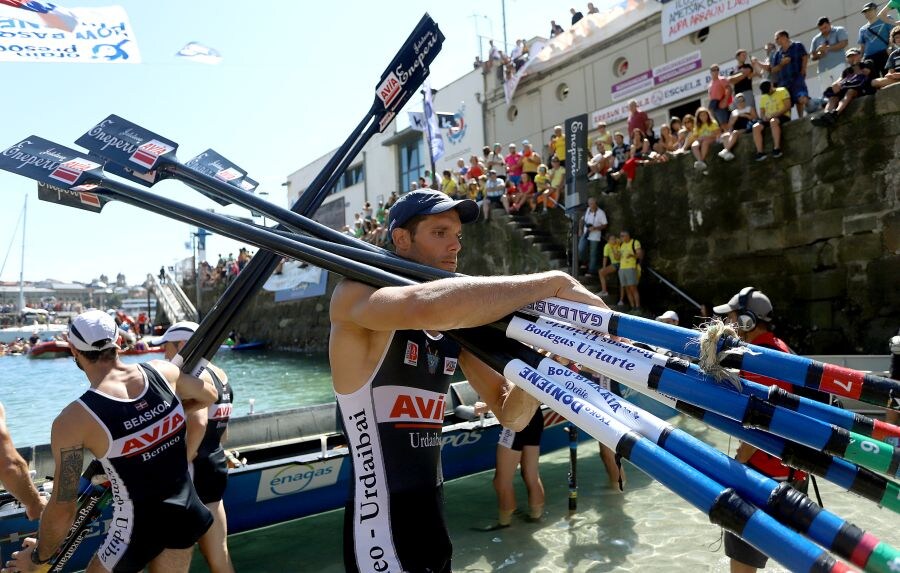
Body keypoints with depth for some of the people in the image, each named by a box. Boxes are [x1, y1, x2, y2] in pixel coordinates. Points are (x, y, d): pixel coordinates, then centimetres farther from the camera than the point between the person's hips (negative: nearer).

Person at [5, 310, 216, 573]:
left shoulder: (73, 421, -20)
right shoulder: (162, 371, -10)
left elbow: (62, 509, -12)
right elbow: (209, 396, 12)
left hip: (138, 528, -4)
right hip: (187, 512, 5)